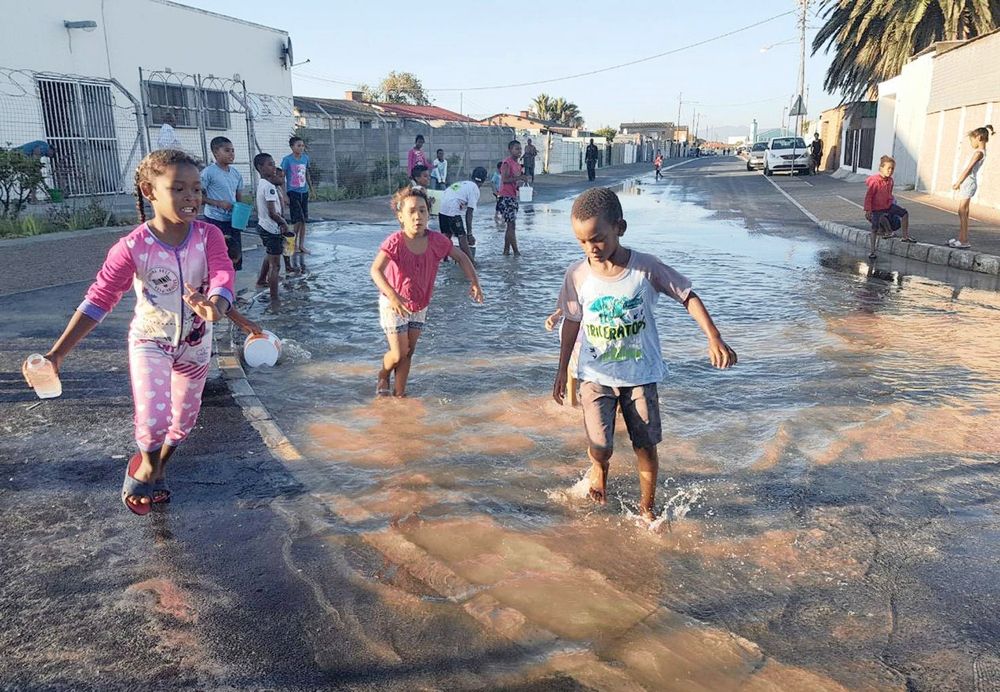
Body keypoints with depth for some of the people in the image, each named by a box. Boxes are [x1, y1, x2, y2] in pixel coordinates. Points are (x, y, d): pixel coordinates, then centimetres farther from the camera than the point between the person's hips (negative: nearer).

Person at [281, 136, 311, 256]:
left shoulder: (306, 158, 5)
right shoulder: (287, 159, -9)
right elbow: (282, 177, -8)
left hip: (304, 192, 5)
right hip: (293, 192, -5)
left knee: (304, 220, 7)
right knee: (298, 220, -8)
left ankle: (301, 245, 16)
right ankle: (294, 244, 7)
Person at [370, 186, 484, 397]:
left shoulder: (436, 241, -14)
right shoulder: (395, 242, -27)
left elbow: (461, 257, 1)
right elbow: (375, 270, -39)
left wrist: (474, 282, -10)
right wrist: (392, 295, -53)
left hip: (419, 306, 4)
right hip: (393, 305, -4)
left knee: (409, 352, 13)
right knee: (398, 353, 0)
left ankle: (399, 393, 29)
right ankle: (383, 376, 33)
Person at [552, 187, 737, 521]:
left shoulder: (646, 267, -12)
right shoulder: (577, 274, -8)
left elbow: (688, 296, -3)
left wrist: (714, 339, -13)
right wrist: (562, 369, 11)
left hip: (641, 375, 0)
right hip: (596, 375, 0)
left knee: (646, 447, 7)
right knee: (600, 447, -10)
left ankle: (647, 506, 31)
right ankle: (599, 468, 28)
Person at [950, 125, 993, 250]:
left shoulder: (978, 152, -14)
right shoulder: (981, 151, 15)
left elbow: (968, 169, -18)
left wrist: (958, 183, -16)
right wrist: (959, 182, 16)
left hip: (968, 183, -10)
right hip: (967, 183, 10)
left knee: (963, 212, -9)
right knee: (963, 212, 13)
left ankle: (964, 241, -8)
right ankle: (961, 238, 18)